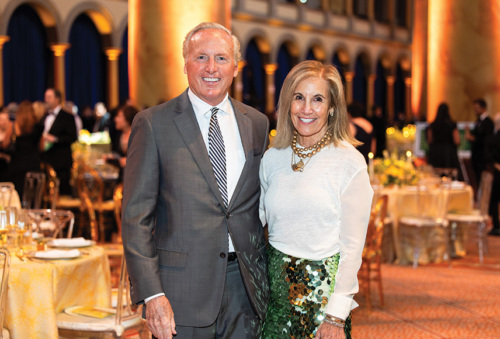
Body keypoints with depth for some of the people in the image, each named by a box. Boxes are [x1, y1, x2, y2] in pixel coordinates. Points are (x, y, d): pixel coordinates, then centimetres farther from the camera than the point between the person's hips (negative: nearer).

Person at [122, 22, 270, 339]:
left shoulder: (257, 123, 8)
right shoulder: (153, 123, -5)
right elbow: (136, 215, -7)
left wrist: (264, 274, 8)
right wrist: (152, 294, -14)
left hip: (245, 283, 4)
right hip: (184, 284, -3)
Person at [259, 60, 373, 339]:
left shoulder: (350, 163, -9)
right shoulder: (272, 159, 4)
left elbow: (352, 245, -10)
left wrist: (336, 316, -13)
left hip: (323, 288, -4)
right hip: (275, 282, 4)